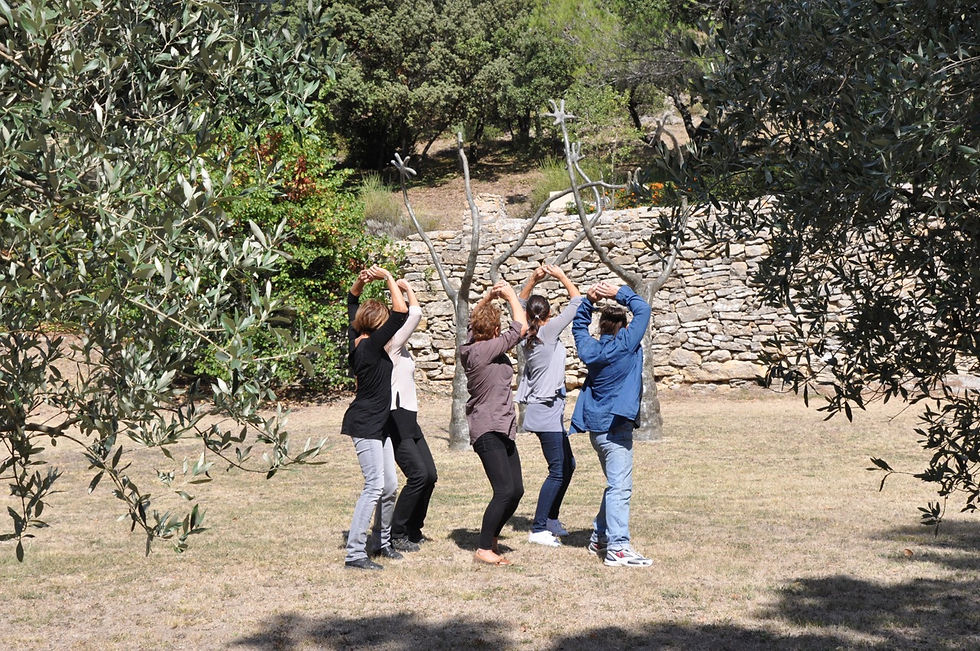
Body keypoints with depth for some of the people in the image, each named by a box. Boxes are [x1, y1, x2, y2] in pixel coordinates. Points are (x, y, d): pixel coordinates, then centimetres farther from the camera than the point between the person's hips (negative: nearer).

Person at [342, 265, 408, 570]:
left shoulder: (356, 340, 5)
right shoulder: (371, 345, -20)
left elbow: (352, 304, 21)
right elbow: (401, 312, -25)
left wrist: (360, 282, 3)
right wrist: (388, 278, -17)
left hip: (378, 425, 10)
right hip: (365, 425, -10)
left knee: (390, 485, 14)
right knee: (375, 486, -12)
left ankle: (382, 541, 28)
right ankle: (354, 553, -11)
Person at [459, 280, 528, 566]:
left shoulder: (470, 346, 7)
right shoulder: (487, 350, -17)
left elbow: (474, 319, 28)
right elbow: (521, 326, -14)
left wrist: (490, 296, 17)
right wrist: (510, 296, -2)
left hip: (503, 431, 10)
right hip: (489, 432, -10)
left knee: (516, 490, 9)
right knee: (505, 491, -15)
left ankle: (491, 537, 21)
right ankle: (484, 549, -9)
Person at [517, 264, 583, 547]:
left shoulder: (527, 335, 5)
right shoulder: (548, 332, -14)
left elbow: (520, 303, 20)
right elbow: (577, 301, -10)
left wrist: (534, 279, 9)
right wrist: (562, 277, 0)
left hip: (547, 410, 9)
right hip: (547, 410, -9)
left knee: (567, 465, 17)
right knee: (558, 470, -7)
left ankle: (551, 519, 22)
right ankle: (538, 529, -7)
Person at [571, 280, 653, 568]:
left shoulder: (590, 349, 5)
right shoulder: (626, 346, -10)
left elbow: (579, 325, 25)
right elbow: (642, 309, -3)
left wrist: (589, 300, 11)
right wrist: (619, 293, 3)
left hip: (597, 426, 8)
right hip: (616, 425, -7)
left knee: (615, 485, 19)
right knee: (619, 487, -11)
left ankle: (600, 538, 23)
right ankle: (617, 547, -17)